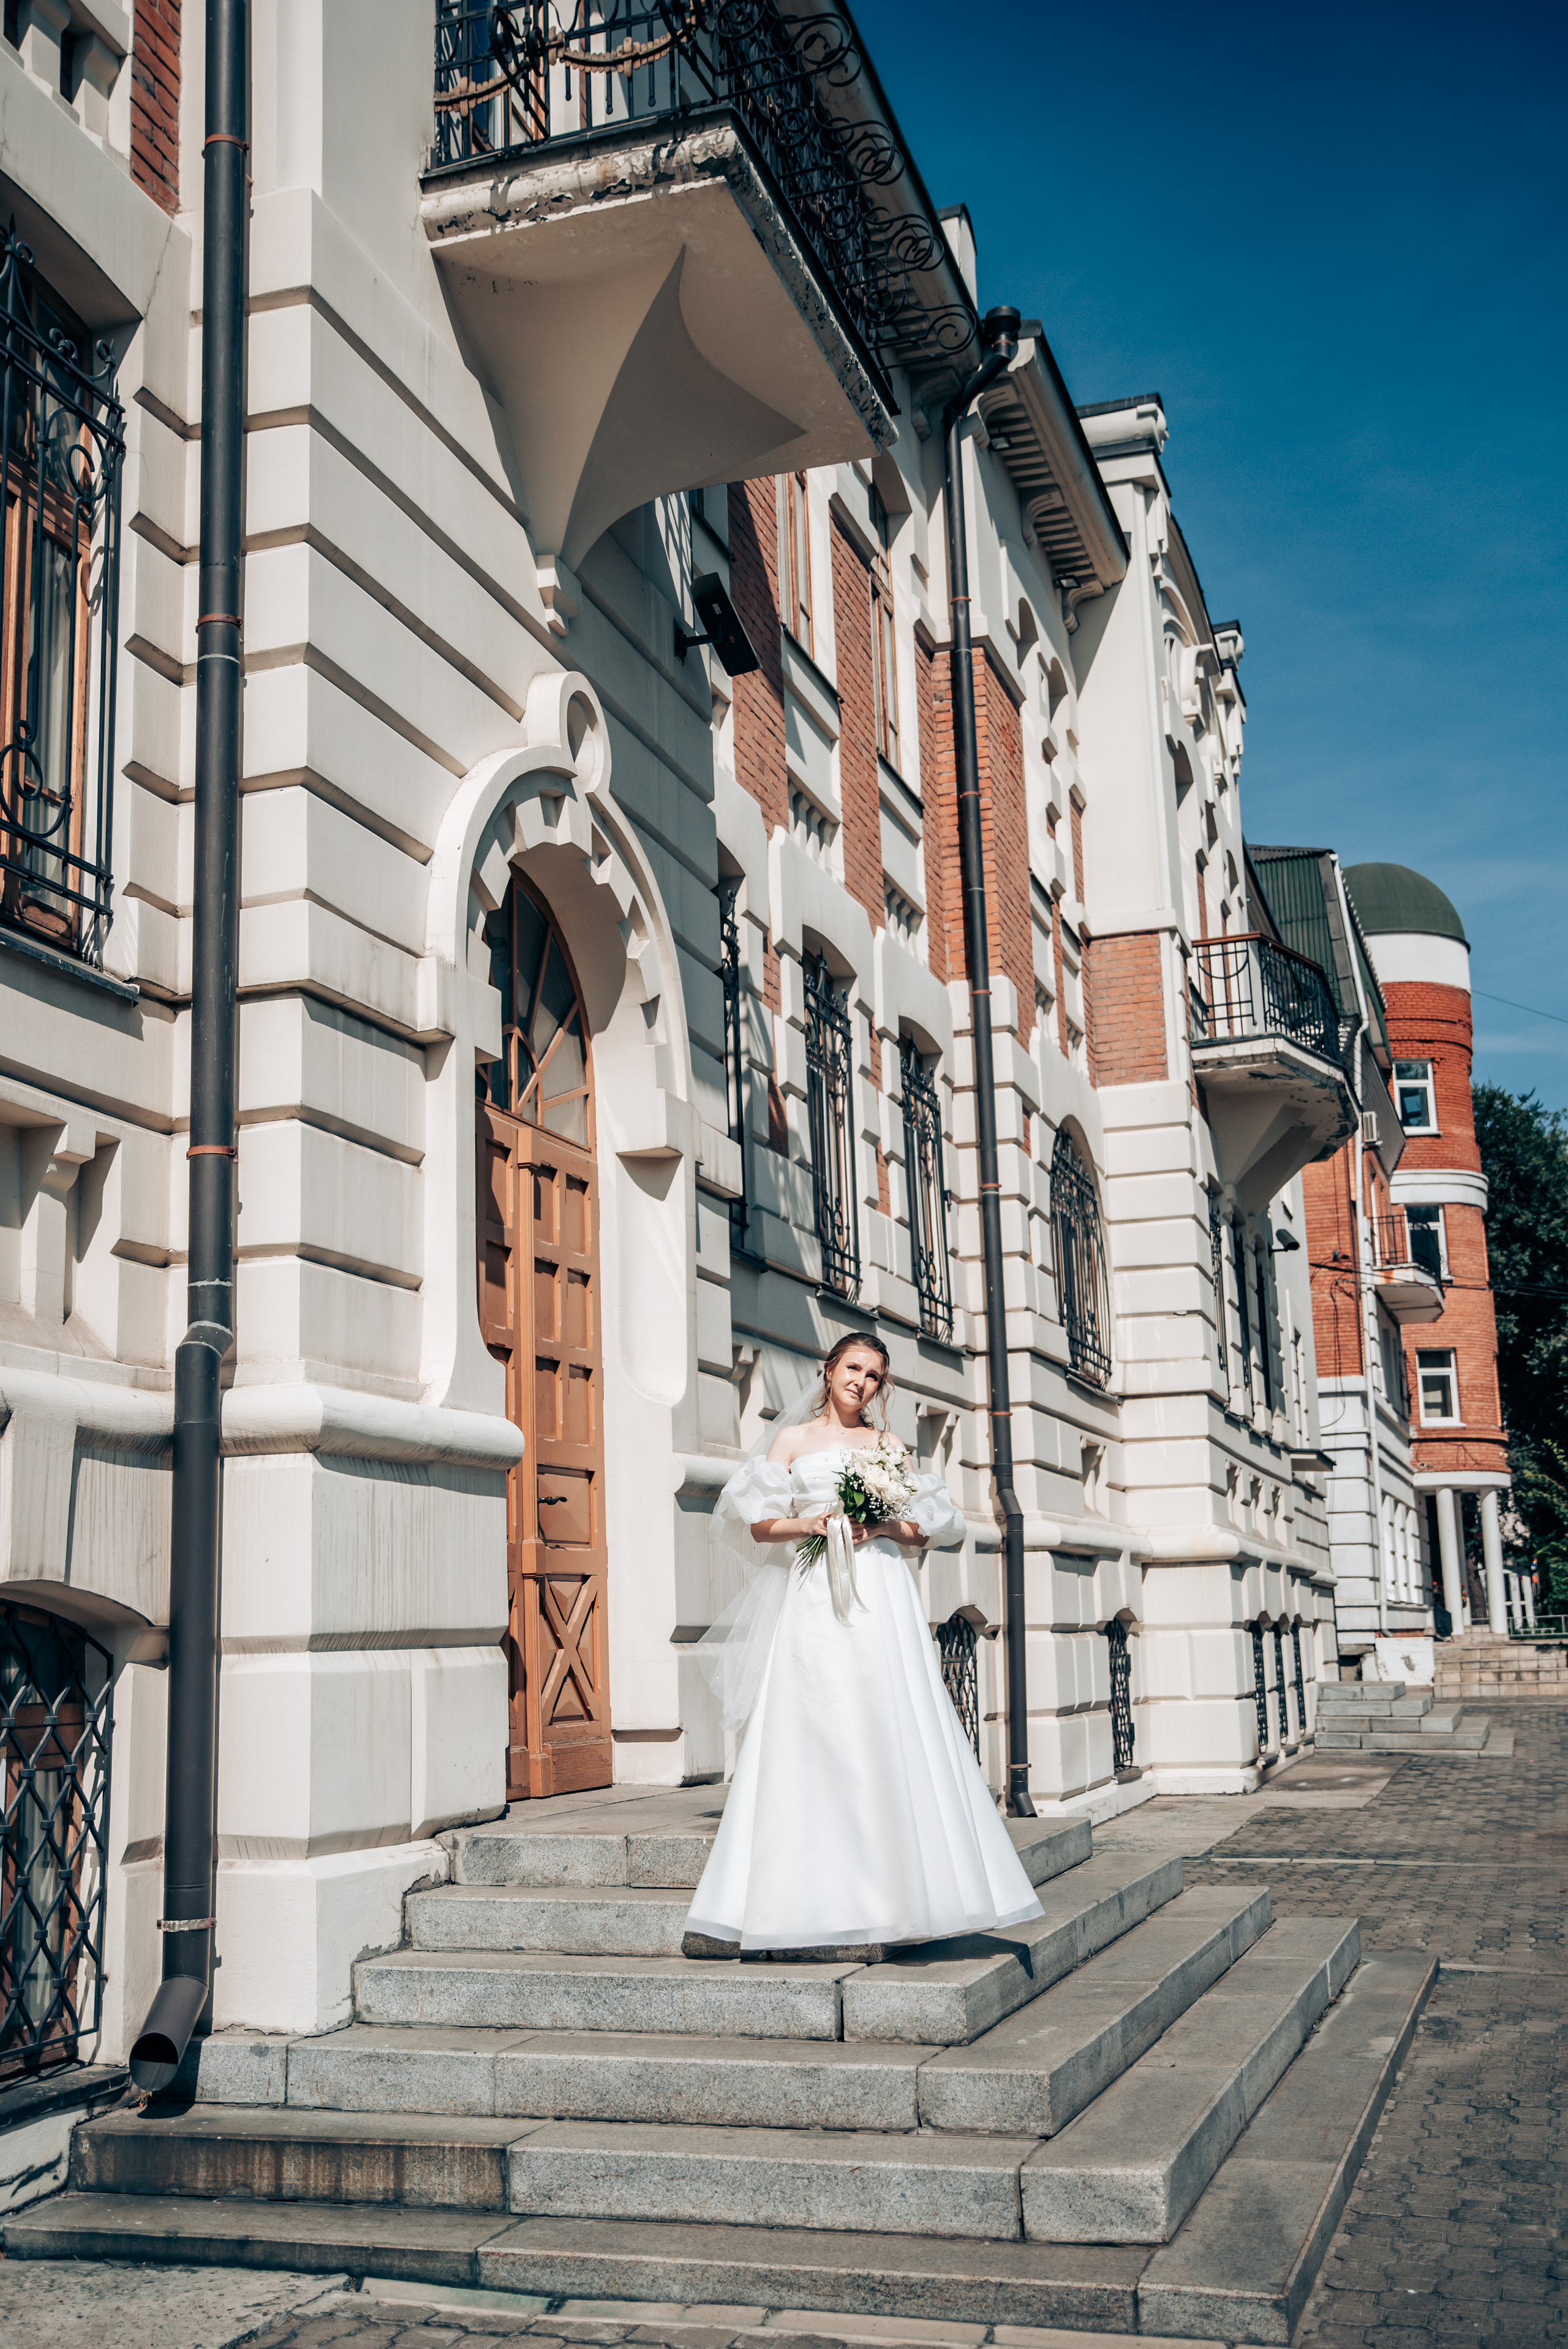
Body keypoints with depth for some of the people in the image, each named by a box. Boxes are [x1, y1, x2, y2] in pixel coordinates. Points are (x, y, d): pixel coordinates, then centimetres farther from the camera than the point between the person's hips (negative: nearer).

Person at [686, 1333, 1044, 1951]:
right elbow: (757, 1523, 6)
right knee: (816, 1736, -6)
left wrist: (882, 1527, -7)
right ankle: (826, 1900, -4)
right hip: (814, 1604, -1)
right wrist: (810, 1524, -10)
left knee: (890, 1733, -6)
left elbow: (927, 1527, 12)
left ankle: (895, 1893, -2)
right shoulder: (792, 1439, 12)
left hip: (882, 1602, 1)